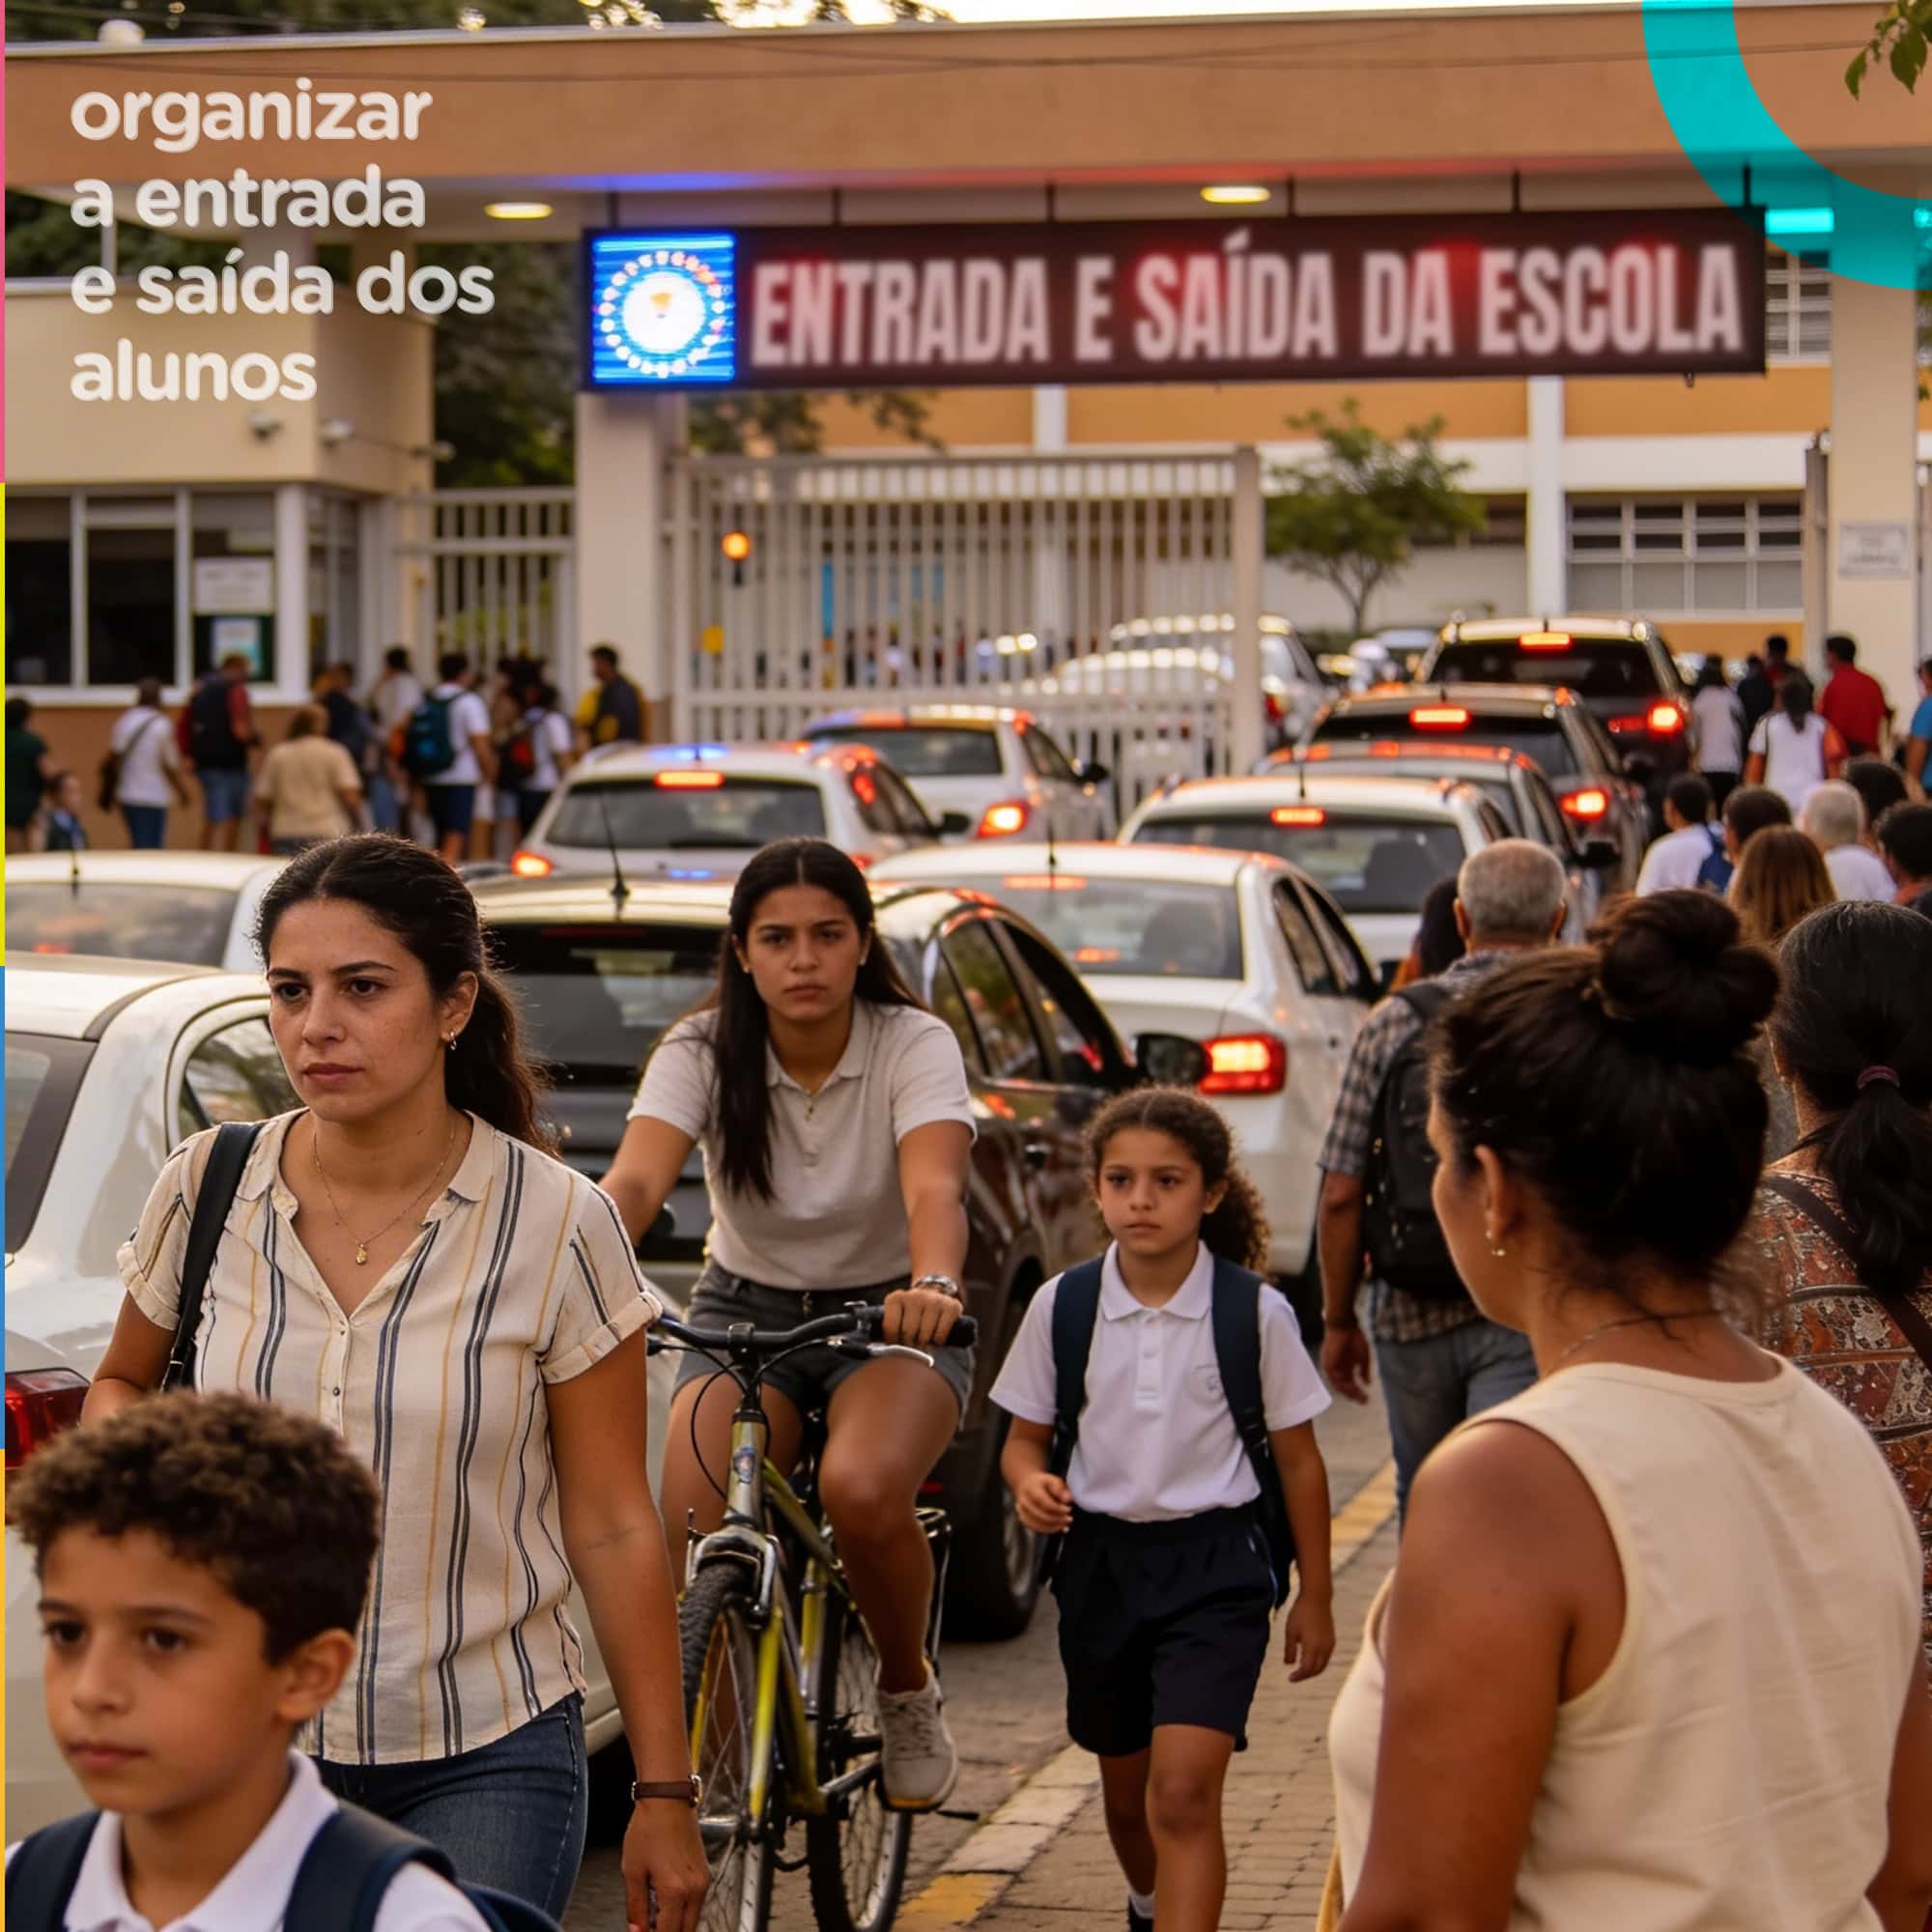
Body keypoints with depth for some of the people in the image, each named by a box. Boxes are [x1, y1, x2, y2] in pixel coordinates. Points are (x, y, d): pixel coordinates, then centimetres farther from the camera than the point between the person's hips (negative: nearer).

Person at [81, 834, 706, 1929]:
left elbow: (613, 1528, -5)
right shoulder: (206, 1187, -2)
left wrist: (664, 1793, -4)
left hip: (487, 1758, -2)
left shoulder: (555, 1226, -10)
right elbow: (123, 1383, 16)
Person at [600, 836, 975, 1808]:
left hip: (889, 1319, -2)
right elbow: (634, 1180, -27)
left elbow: (934, 1188, -32)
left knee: (862, 1490, -34)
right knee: (694, 1529, -26)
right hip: (746, 1309, 2)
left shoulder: (914, 1045, -15)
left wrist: (934, 1287, -55)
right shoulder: (702, 1052, -11)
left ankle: (908, 1690, -3)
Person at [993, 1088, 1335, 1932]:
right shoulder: (1062, 1304, -4)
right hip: (1102, 1559, 3)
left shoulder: (1256, 1312, -9)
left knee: (1183, 1793, -17)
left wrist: (1315, 1594, 3)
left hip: (1216, 1565, -3)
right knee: (1127, 1790, 19)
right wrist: (1031, 1483, -17)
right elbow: (1025, 1437, 6)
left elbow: (1297, 1459, 0)